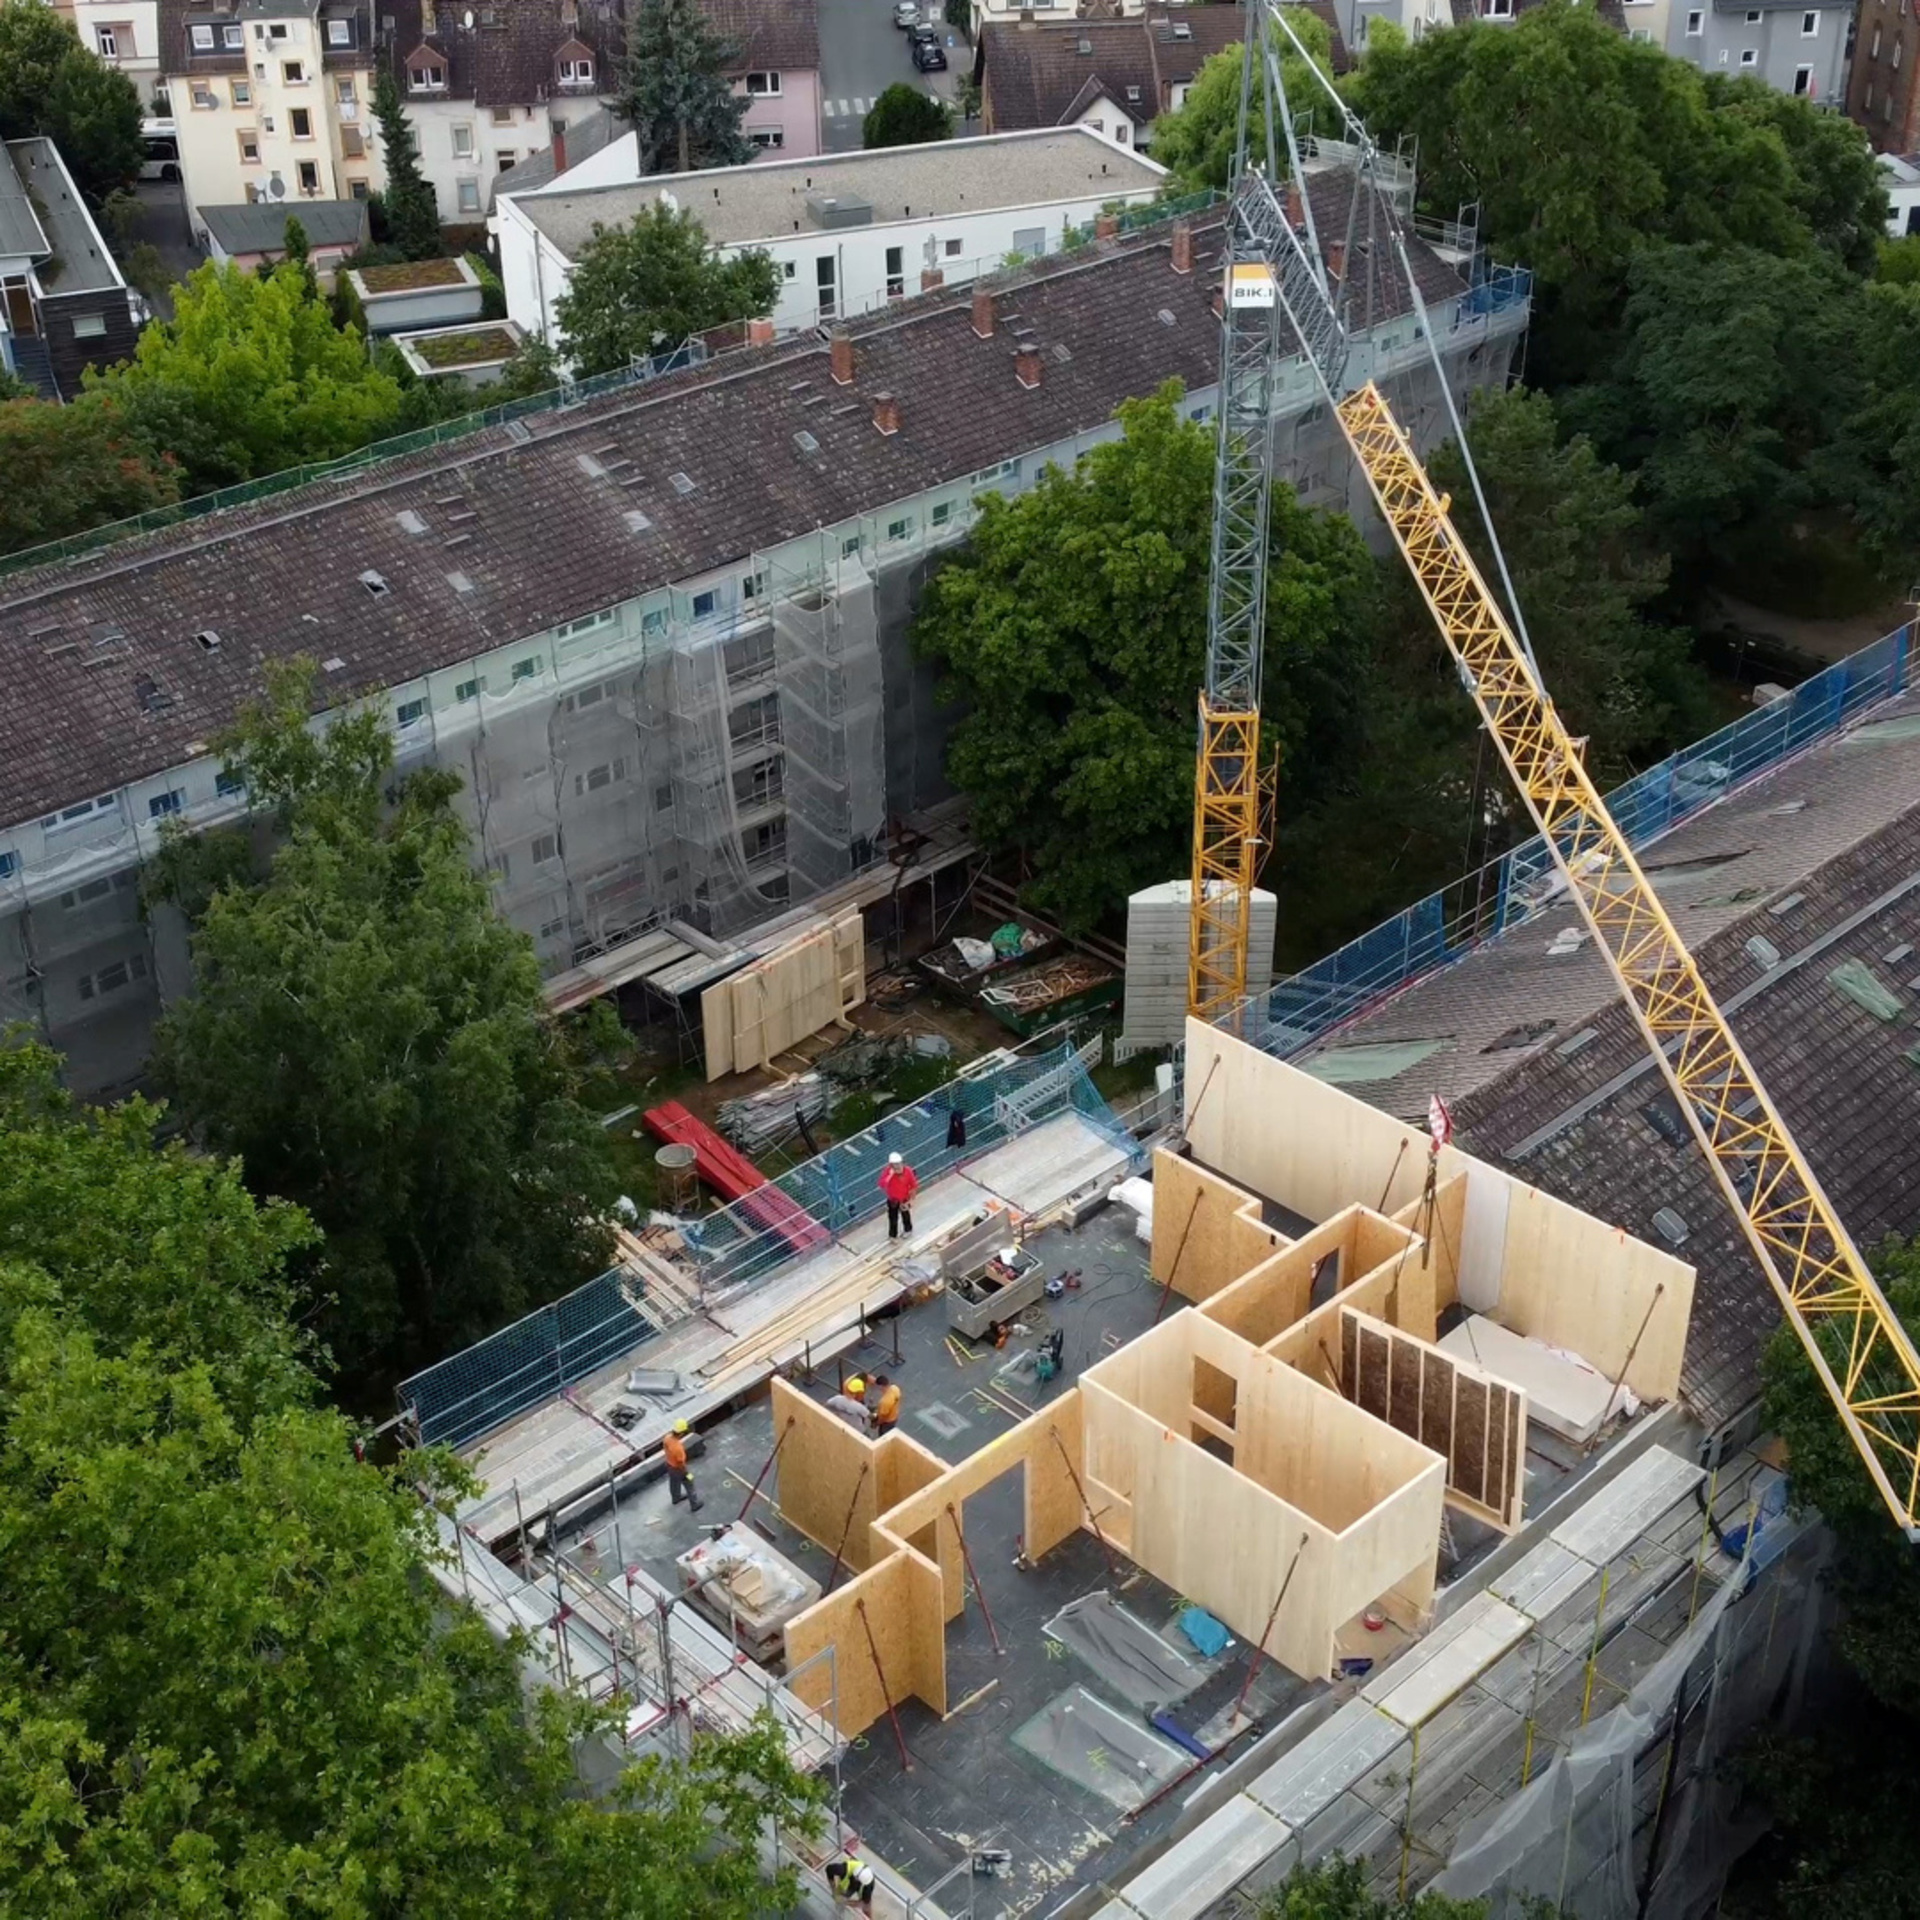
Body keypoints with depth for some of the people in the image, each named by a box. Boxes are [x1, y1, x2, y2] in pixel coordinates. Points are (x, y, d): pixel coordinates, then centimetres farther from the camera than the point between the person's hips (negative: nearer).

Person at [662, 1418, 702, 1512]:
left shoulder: (667, 1438, -20)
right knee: (689, 1486, 17)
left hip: (669, 1465, 7)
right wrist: (686, 1474, -12)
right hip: (678, 1469, -7)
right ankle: (694, 1505, 36)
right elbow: (681, 1464, -28)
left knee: (674, 1482, 33)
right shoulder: (678, 1448, -42)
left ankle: (676, 1498, 59)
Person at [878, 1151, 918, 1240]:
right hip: (892, 1200, 0)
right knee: (893, 1218, 11)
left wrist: (911, 1199, -9)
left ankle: (908, 1229, 52)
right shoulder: (887, 1171, -25)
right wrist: (890, 1175, -41)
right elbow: (882, 1185, -34)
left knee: (906, 1215, 25)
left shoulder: (908, 1171, -25)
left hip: (904, 1199, 0)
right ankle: (893, 1235, 35)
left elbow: (914, 1186, -12)